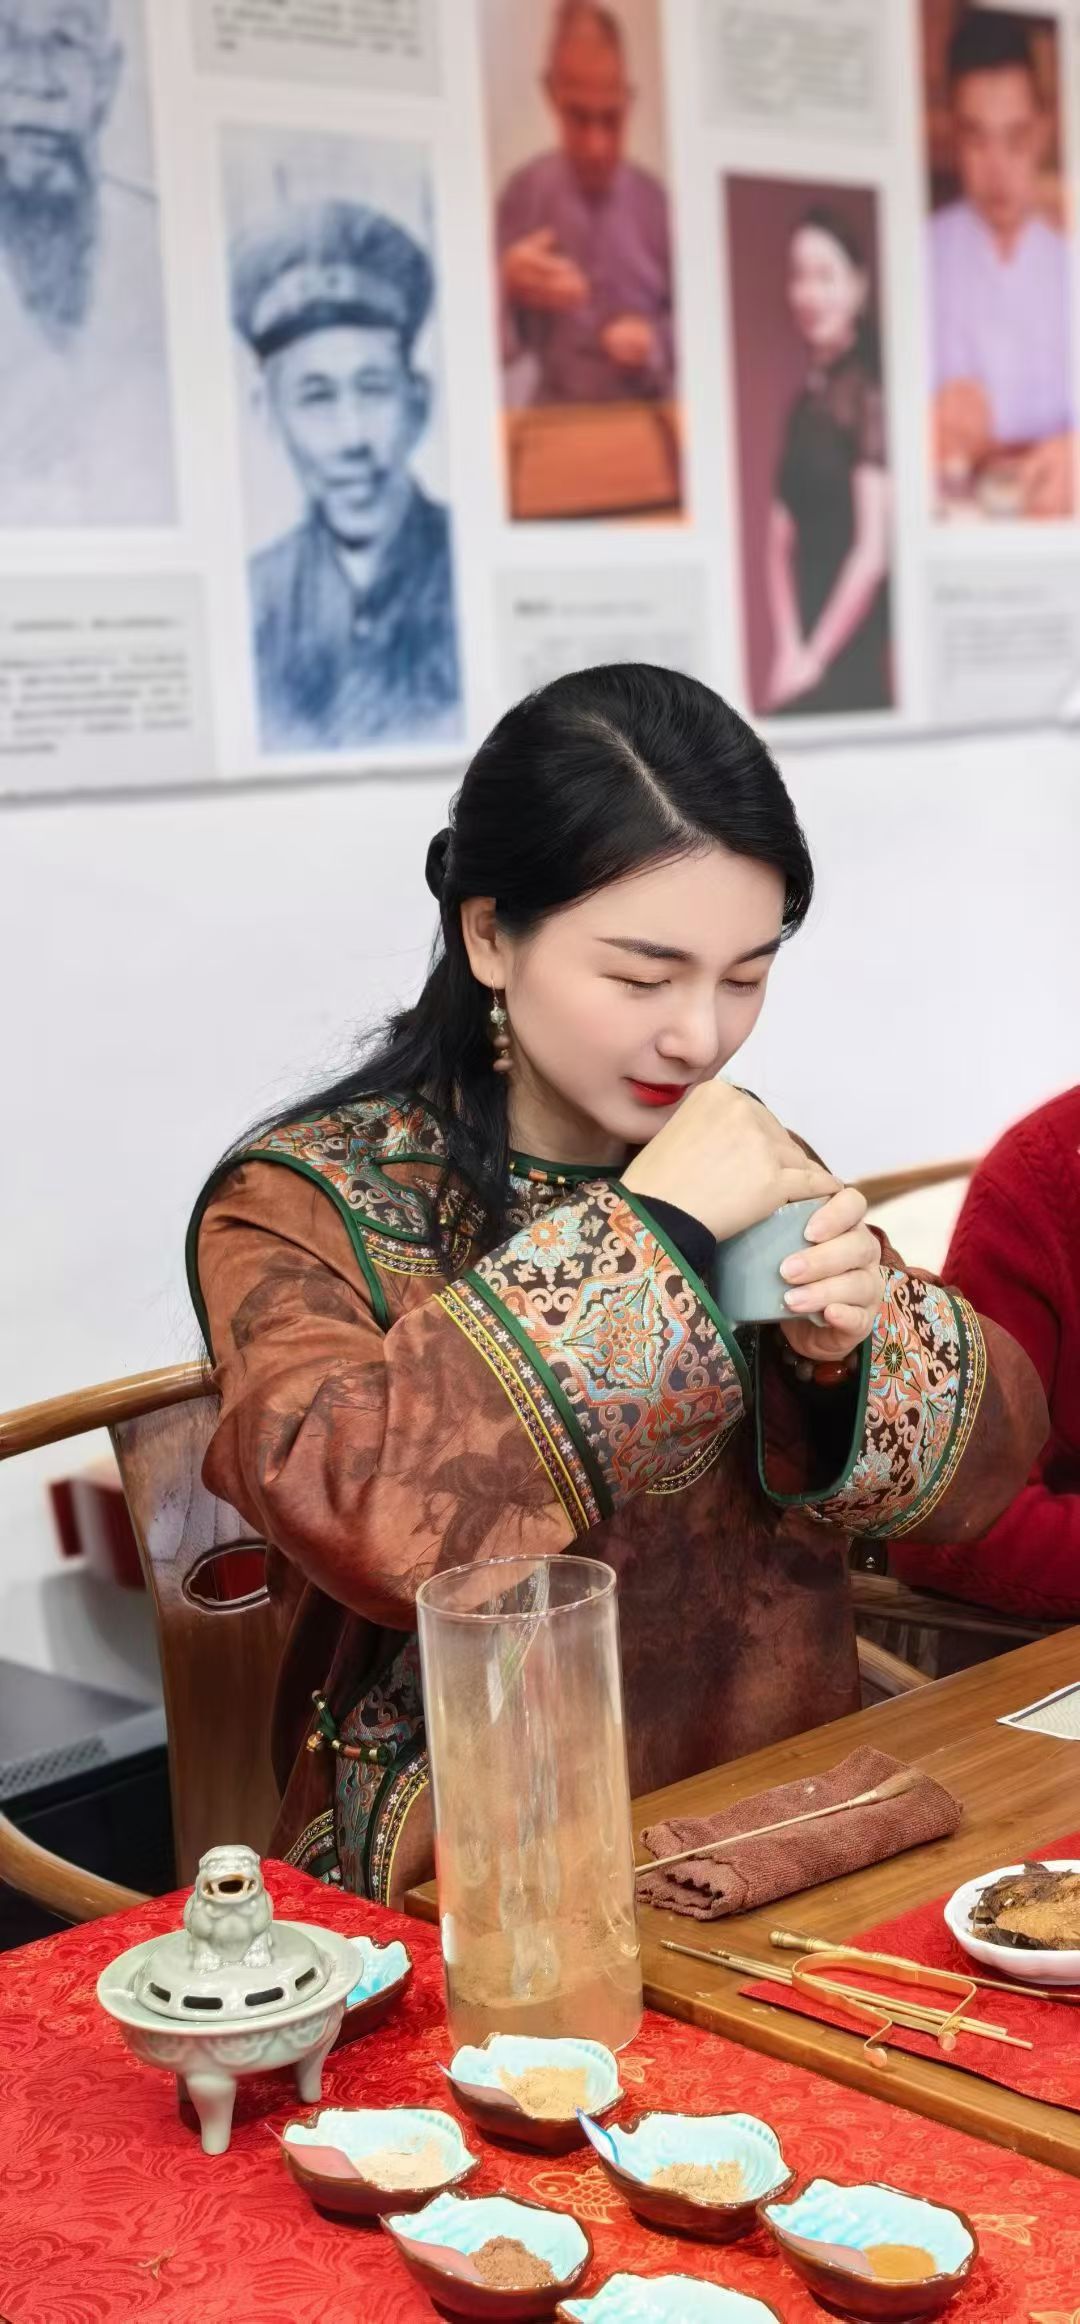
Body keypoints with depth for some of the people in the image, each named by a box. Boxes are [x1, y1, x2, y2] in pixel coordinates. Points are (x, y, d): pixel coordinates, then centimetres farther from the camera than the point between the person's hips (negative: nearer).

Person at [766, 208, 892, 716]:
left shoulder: (869, 394, -9)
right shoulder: (805, 402, 13)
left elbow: (873, 551, -14)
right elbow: (779, 541, 9)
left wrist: (816, 656, -10)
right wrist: (787, 649, -4)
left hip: (855, 654, -7)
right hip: (804, 639, 7)